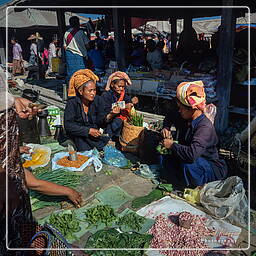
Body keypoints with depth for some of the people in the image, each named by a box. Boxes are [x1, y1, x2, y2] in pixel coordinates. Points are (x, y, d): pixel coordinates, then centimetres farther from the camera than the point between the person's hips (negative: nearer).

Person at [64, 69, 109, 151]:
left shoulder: (97, 100, -4)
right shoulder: (72, 103, -14)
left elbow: (99, 121, -5)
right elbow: (68, 125, -17)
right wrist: (88, 130, -23)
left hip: (94, 132, 3)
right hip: (78, 134, -2)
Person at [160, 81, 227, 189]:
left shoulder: (205, 127, -27)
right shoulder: (189, 121, -1)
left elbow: (192, 154, -41)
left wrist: (172, 145, -26)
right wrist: (167, 131, 0)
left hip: (213, 168, -8)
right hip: (198, 161, 8)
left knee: (188, 163, -35)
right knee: (167, 158, -6)